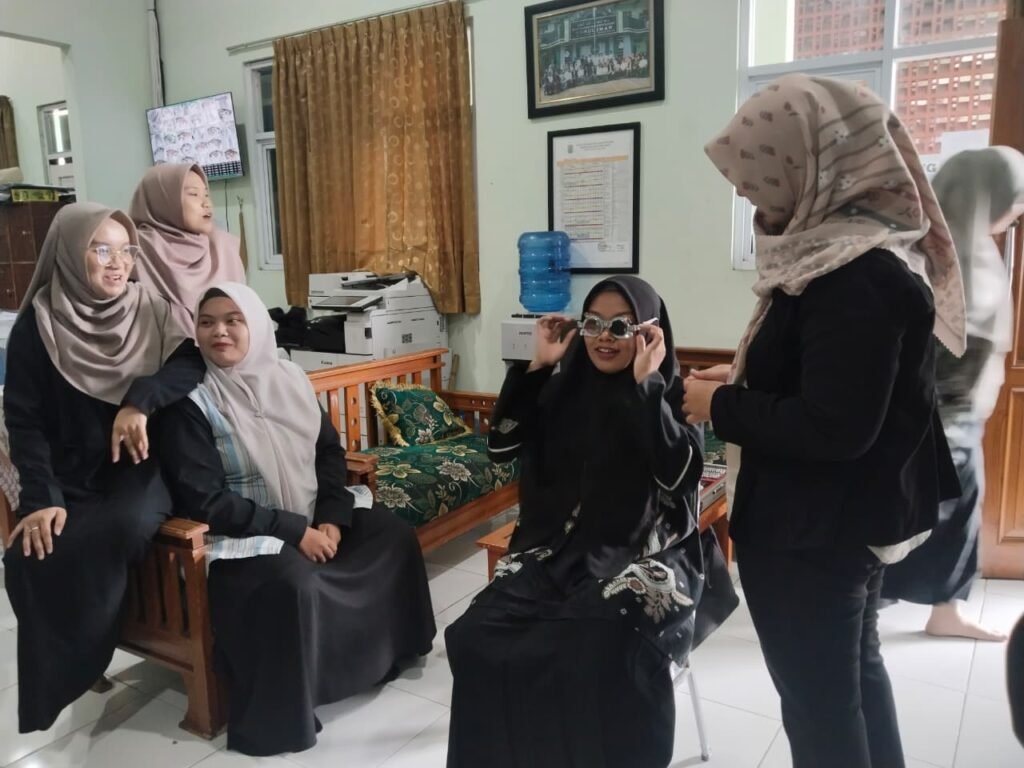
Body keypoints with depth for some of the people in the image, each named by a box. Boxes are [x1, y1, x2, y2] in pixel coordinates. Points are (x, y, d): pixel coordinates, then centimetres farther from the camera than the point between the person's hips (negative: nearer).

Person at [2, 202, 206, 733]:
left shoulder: (149, 310, 3)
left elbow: (195, 362, -9)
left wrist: (140, 400, -26)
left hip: (140, 463, 0)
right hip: (70, 474, 0)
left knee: (126, 525, -31)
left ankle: (79, 663, -6)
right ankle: (56, 682, 0)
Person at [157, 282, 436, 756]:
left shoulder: (288, 379, 3)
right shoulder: (191, 403, -14)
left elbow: (329, 451, 7)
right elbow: (205, 502, -19)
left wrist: (331, 519, -9)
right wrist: (294, 530, -21)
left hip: (312, 522, 7)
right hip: (244, 536, -6)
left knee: (393, 533, -1)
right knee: (295, 583, -33)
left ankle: (386, 647, 19)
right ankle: (276, 717, -12)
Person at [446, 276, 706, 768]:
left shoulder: (672, 397, -2)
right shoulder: (566, 387, 9)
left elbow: (680, 475, -18)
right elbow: (501, 447, 2)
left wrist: (646, 386, -18)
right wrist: (537, 365, -3)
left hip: (641, 558, -4)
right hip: (559, 551, 4)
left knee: (593, 660, -32)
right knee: (473, 638, -17)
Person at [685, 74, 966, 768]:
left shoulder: (855, 277, -26)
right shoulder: (861, 250, 5)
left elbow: (831, 427, -30)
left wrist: (723, 408, -17)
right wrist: (741, 379, 2)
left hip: (813, 529, -10)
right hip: (857, 514, 10)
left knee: (819, 702, 9)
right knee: (855, 672, 26)